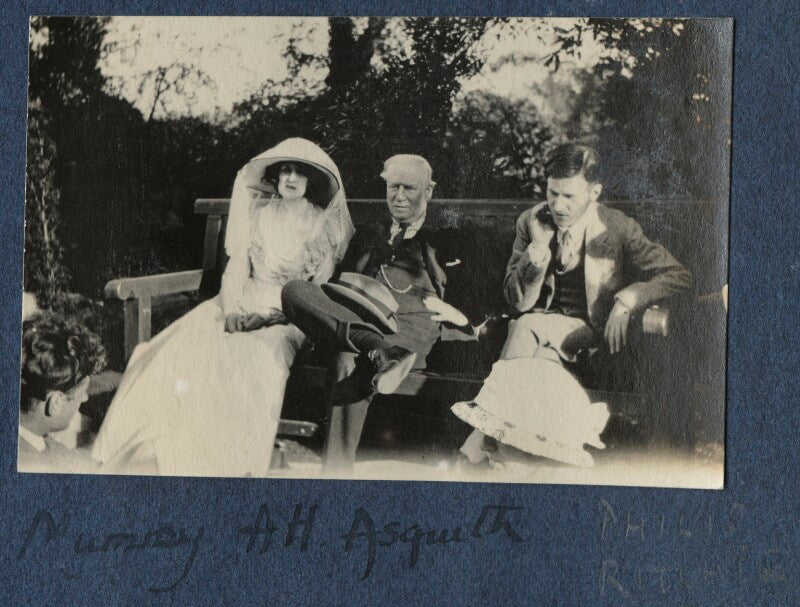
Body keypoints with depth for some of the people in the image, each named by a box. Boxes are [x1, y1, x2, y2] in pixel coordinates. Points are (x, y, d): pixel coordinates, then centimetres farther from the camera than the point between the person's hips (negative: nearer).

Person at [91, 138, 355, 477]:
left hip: (288, 316, -3)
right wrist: (230, 310, -11)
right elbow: (236, 265, 8)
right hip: (244, 304, 3)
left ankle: (220, 463, -31)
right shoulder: (258, 214, 14)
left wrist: (268, 314, -12)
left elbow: (321, 287, -1)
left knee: (249, 359, -35)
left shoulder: (323, 223, 5)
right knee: (183, 348, -24)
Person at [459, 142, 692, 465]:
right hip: (542, 323, 2)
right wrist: (535, 261, -18)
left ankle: (483, 441, -28)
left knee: (527, 327, -31)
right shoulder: (531, 222, 2)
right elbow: (519, 302, 3)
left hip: (592, 331, -2)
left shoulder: (618, 229, -6)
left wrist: (626, 300, -21)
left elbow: (679, 276, -7)